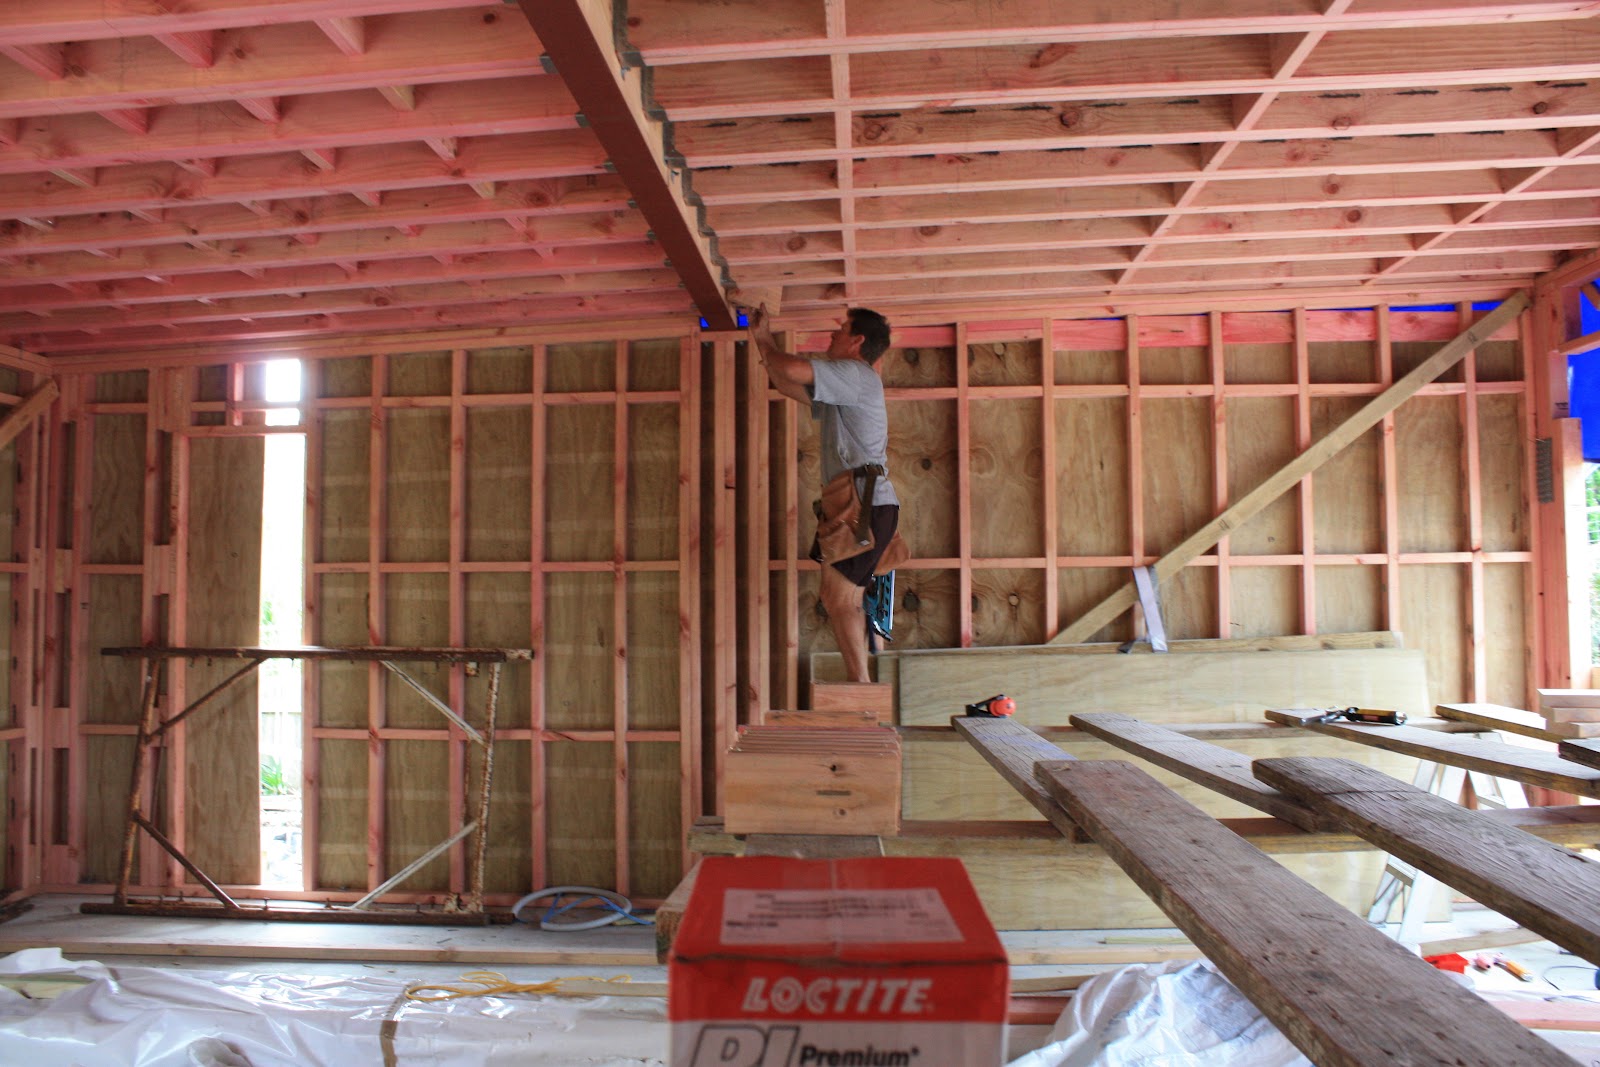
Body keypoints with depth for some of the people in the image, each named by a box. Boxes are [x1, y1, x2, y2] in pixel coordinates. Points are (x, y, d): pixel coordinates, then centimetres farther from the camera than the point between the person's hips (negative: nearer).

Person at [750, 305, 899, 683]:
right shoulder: (840, 389, 23)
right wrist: (764, 341, 22)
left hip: (868, 506, -10)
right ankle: (857, 682, 14)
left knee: (840, 598, -11)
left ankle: (860, 684, -6)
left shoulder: (857, 375, -8)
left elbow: (794, 371, -21)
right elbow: (788, 385, 30)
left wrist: (764, 343, 0)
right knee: (842, 600, 11)